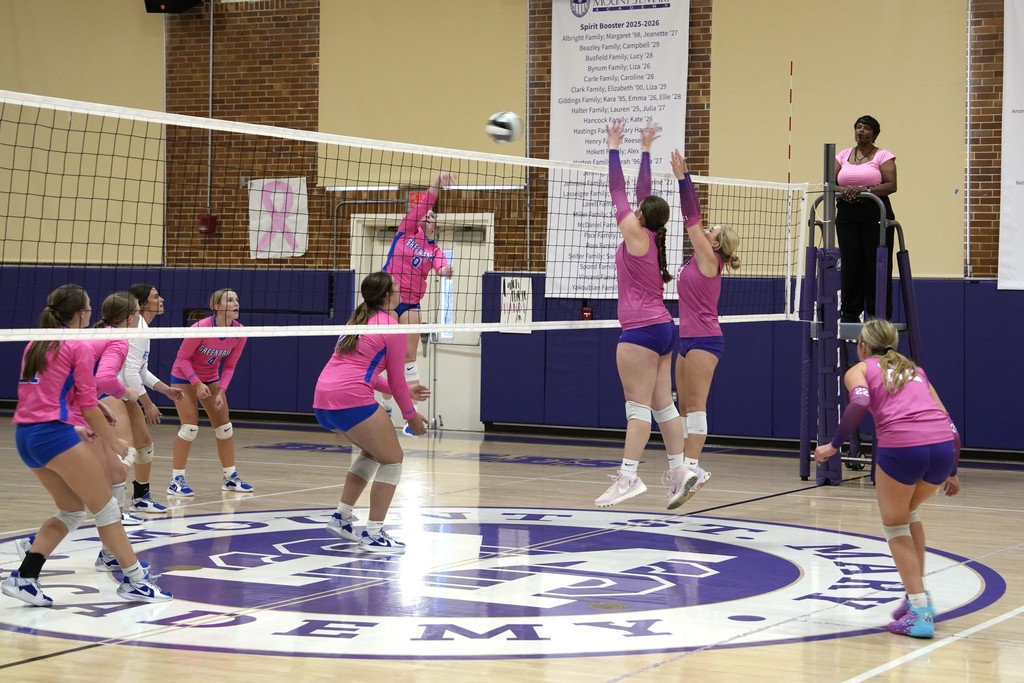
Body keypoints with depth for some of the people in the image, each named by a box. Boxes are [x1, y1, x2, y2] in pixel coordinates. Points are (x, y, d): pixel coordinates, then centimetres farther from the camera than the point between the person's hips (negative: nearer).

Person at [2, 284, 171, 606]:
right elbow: (88, 406, -6)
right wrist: (112, 442, 6)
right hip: (54, 433, -8)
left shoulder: (35, 346, 18)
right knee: (106, 508, 2)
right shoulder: (78, 347, -4)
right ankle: (134, 580, 3)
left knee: (72, 510, 17)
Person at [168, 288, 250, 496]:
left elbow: (229, 366, -4)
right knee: (190, 427, -14)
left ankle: (231, 477, 16)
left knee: (224, 426, 5)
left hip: (211, 378, 6)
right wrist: (197, 383, -27)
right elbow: (182, 358, -20)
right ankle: (176, 480, -8)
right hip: (184, 377, -6)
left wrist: (221, 392, -14)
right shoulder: (200, 328, -29)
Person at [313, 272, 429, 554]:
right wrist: (410, 414, 16)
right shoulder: (391, 327, -2)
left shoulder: (358, 321, 22)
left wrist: (406, 391, 31)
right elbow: (396, 379, 2)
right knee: (392, 459, 5)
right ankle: (373, 535, 1)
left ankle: (341, 517, 24)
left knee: (373, 451, 27)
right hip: (352, 400, -9)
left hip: (323, 400, 9)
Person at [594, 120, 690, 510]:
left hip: (641, 330, -9)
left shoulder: (636, 235, -8)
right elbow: (643, 192, 21)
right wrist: (645, 150, 28)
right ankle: (679, 472, 7)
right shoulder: (653, 238, 11)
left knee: (638, 407, -12)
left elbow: (618, 191, -3)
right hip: (662, 328, 9)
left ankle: (628, 476, -15)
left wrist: (614, 148, 5)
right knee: (663, 405, 8)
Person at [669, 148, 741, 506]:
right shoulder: (699, 260, 12)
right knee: (684, 406, 8)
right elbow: (693, 216, 14)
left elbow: (692, 217, -11)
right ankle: (690, 467, 11)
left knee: (696, 405, -11)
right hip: (688, 339, 9)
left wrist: (682, 177, -10)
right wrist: (683, 178, 11)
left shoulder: (709, 260, -8)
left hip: (704, 340, -9)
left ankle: (691, 466, -14)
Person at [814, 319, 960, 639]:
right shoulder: (915, 371, 31)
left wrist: (834, 445, 0)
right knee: (909, 513, 31)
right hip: (943, 447, 5)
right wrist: (951, 472, 35)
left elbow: (860, 403, -6)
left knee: (895, 526, 17)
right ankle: (918, 598, 30)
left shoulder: (860, 370, 18)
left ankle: (919, 613, 8)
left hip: (900, 447, -5)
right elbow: (950, 425, 26)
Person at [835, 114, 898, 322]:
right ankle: (850, 313, 8)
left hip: (875, 214, -4)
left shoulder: (883, 156, 2)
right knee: (850, 265, 3)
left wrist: (865, 190, -21)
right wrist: (842, 191, -13)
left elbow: (891, 185, -9)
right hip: (847, 215, 4)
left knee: (877, 265, -4)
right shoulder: (843, 156, 14)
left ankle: (878, 315, -1)